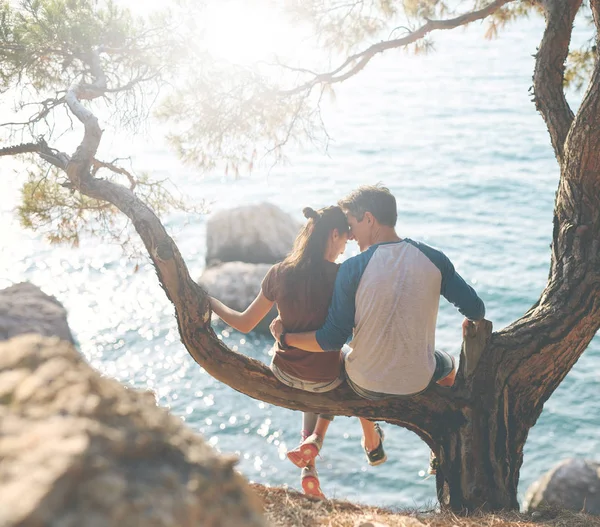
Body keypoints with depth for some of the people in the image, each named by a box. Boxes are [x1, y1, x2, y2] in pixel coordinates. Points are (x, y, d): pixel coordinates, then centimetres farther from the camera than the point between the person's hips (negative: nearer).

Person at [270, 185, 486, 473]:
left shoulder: (352, 269, -19)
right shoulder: (433, 259, -11)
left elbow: (332, 340, -17)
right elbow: (476, 310, -4)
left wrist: (284, 336, 0)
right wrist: (470, 324, 21)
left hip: (366, 384, -1)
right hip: (417, 380, 1)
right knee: (447, 363, 37)